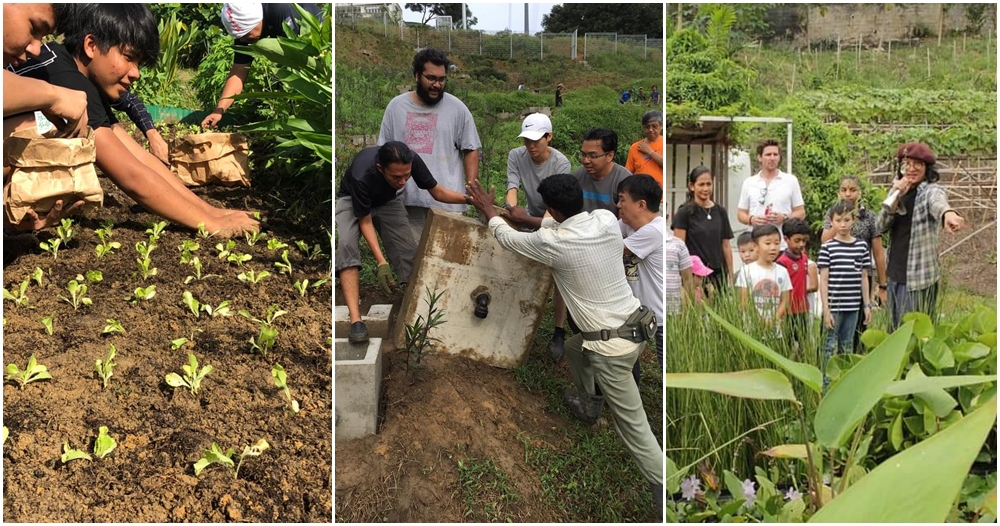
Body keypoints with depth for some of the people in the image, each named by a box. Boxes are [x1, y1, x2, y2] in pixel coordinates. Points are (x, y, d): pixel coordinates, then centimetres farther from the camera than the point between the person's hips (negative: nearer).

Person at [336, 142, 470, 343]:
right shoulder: (362, 175, -40)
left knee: (409, 253, -12)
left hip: (387, 202, 4)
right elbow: (365, 221, -28)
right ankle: (356, 320, -35)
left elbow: (437, 192, -14)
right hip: (351, 201, -4)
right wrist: (381, 261, -37)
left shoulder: (413, 161, -30)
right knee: (346, 244, -30)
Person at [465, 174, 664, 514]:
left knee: (634, 428, 1)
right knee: (574, 347, 35)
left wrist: (488, 210, 18)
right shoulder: (607, 219, -5)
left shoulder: (554, 243, -20)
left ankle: (665, 497, 6)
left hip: (612, 347, -8)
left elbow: (507, 238, 0)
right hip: (636, 325, 8)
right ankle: (587, 404, 58)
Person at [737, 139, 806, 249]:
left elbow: (801, 213, 7)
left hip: (783, 245, -1)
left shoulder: (791, 180, 6)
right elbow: (741, 214, 13)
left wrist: (784, 217, -12)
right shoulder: (749, 183, 10)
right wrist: (751, 219, -9)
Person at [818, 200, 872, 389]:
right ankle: (827, 385, 10)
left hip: (853, 306, 4)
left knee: (848, 346, 13)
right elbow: (823, 280, -6)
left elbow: (864, 278, 10)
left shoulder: (861, 246, 5)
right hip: (833, 305, -3)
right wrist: (826, 309, -10)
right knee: (830, 346, 2)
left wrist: (867, 305, 7)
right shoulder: (827, 247, -5)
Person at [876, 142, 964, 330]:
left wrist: (948, 213, -58)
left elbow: (938, 202, -34)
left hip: (919, 277, -6)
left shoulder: (931, 190, -9)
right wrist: (895, 196, -13)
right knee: (894, 330, 14)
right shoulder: (897, 191, 10)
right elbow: (880, 226, 1)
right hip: (895, 275, 6)